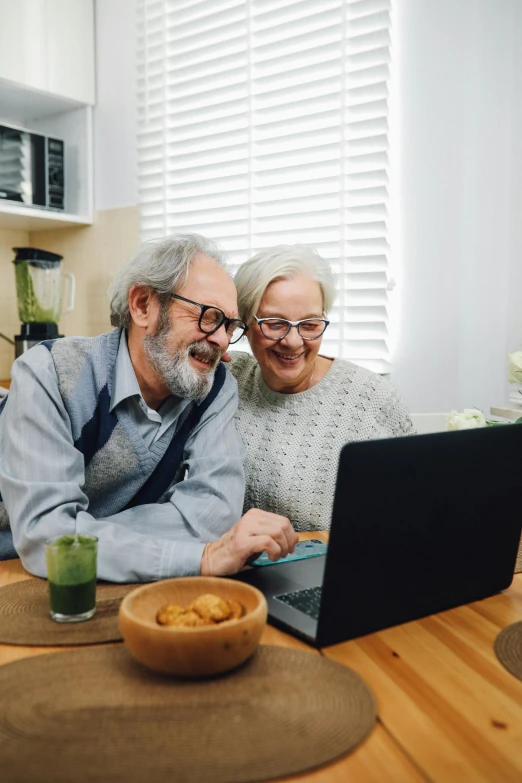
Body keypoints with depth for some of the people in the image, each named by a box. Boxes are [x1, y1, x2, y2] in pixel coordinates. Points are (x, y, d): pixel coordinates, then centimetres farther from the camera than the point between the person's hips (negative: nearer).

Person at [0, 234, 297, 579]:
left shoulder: (216, 385, -9)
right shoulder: (49, 374, -20)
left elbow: (215, 509, -20)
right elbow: (43, 534, -30)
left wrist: (80, 535, -25)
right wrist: (204, 556, -34)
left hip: (123, 590, 4)